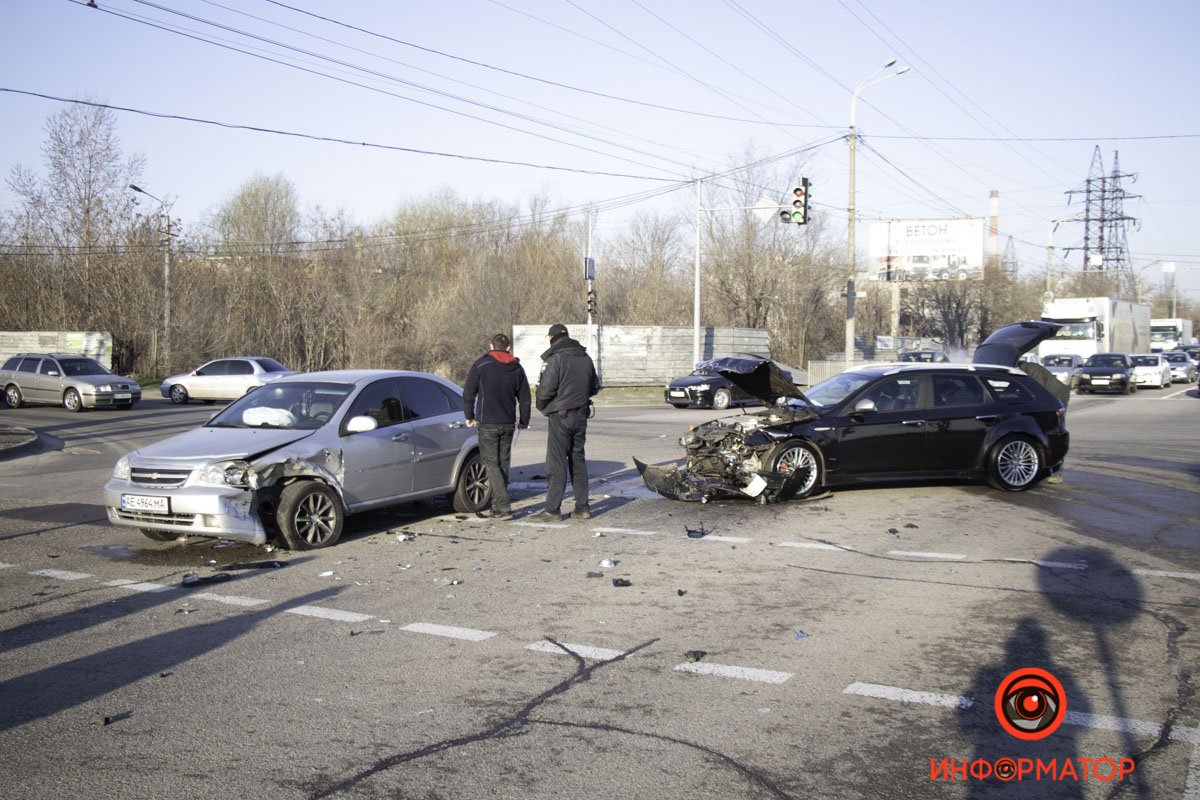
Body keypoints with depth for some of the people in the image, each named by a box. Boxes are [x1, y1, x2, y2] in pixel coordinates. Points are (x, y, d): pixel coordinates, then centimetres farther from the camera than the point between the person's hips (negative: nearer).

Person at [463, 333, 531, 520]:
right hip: (508, 424, 4)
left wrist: (470, 416, 9)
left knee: (492, 464, -2)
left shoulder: (480, 365, -5)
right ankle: (499, 505, 17)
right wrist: (524, 421, 25)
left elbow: (468, 394, -5)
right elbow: (524, 398, 12)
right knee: (503, 464, 13)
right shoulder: (517, 369, 8)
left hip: (487, 424, -4)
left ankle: (503, 506, -14)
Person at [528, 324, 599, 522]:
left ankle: (552, 510, -3)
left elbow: (546, 389, -19)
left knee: (556, 463, -4)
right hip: (581, 415, 7)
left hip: (561, 416, -7)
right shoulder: (585, 357, 10)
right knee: (578, 461, 14)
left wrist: (541, 405, -1)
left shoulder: (555, 359, -14)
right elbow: (595, 387, 17)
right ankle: (582, 507, 16)